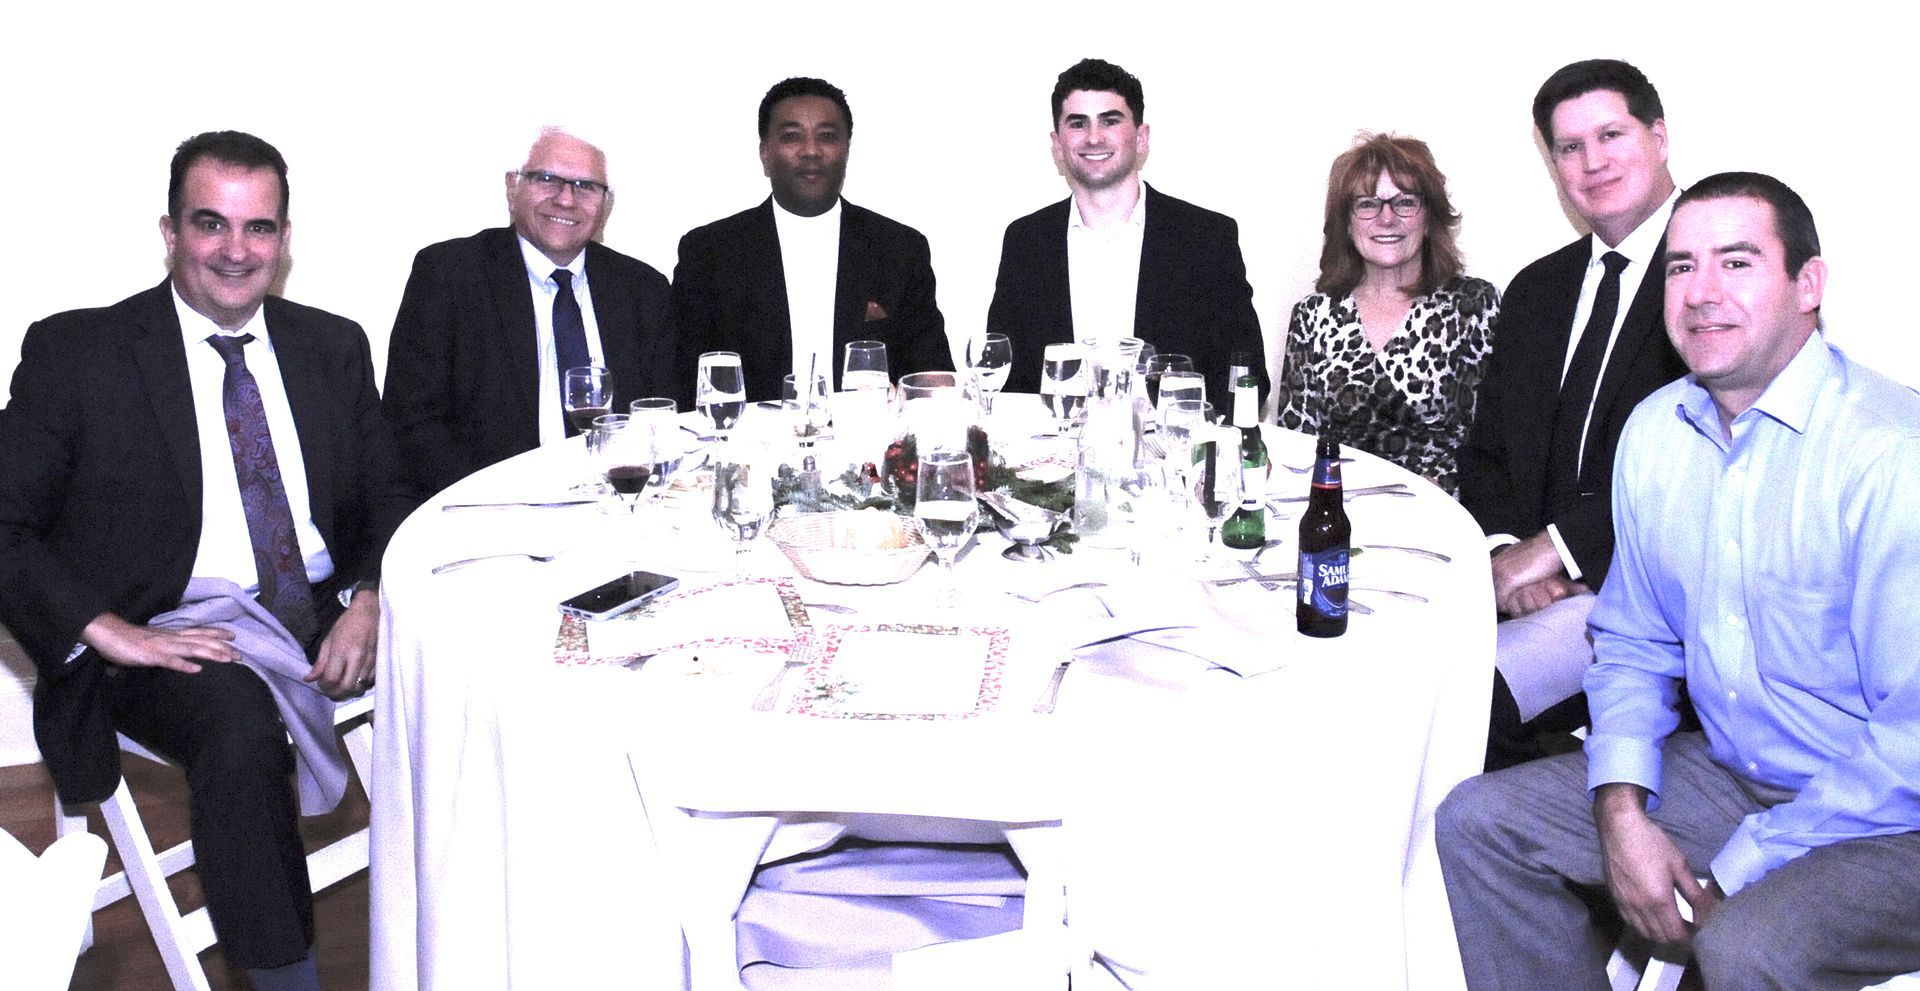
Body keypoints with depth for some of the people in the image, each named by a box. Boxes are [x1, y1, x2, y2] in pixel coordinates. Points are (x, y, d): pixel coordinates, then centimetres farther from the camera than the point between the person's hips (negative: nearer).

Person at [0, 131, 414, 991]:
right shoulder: (74, 352, 1)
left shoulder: (335, 347, 12)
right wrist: (109, 630, -17)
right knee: (243, 733, -36)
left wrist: (370, 600, -9)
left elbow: (388, 500, 12)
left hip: (335, 620, 4)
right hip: (175, 636, -3)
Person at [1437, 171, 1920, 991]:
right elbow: (1633, 642, 10)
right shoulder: (1653, 432, 1)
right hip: (1729, 774, 7)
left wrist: (1740, 870, -18)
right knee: (1478, 823, -3)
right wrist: (1622, 812, -6)